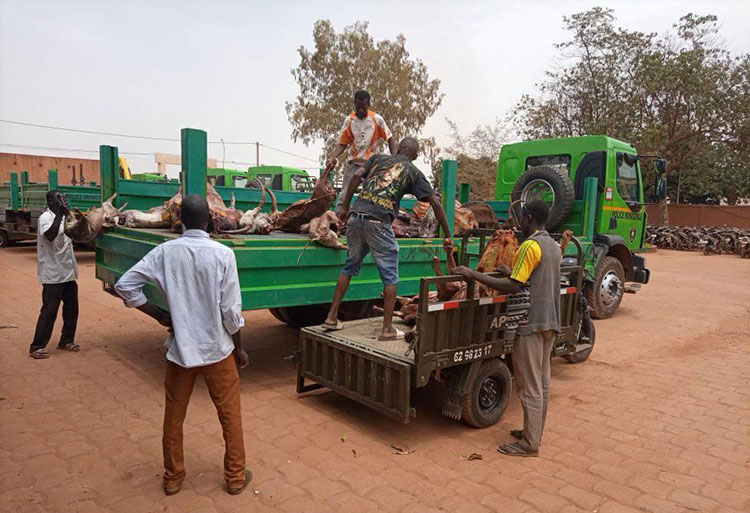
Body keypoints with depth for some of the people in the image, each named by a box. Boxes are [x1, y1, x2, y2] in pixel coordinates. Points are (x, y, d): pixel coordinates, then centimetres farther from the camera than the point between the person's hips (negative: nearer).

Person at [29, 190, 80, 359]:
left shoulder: (63, 217, 12)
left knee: (72, 308, 13)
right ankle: (37, 347, 5)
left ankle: (66, 341, 26)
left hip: (68, 273, 8)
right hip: (53, 275, -8)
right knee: (49, 311, -5)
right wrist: (59, 214, -30)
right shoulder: (46, 217, -12)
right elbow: (50, 235, -32)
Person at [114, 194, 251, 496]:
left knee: (173, 416, 18)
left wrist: (158, 314, 4)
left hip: (179, 349, 2)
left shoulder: (164, 252, -6)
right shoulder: (223, 254, -14)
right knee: (230, 415, 14)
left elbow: (124, 285, -4)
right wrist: (239, 348, 2)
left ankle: (173, 477, 34)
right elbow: (231, 310, -12)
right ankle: (236, 477, 26)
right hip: (217, 349, -2)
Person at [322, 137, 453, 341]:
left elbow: (356, 176, 4)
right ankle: (387, 328, 9)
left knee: (350, 267, 18)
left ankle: (332, 317, 23)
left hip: (356, 217, 4)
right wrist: (447, 236, 11)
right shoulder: (414, 172, 13)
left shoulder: (378, 158, 20)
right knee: (390, 276, 7)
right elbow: (435, 203, 6)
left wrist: (345, 206, 8)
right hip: (379, 223, -4)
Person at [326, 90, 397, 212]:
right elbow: (343, 144, 2)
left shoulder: (377, 119, -7)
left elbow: (390, 139, -1)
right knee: (344, 195, -2)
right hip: (353, 163, 1)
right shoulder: (349, 120, -2)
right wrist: (332, 157, -15)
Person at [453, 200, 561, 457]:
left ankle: (530, 443, 6)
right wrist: (512, 272, 25)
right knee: (542, 382, 16)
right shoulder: (554, 246, 12)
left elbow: (514, 287, -20)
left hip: (532, 323, -9)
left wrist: (473, 274, -18)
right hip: (551, 321, 9)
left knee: (530, 385, -2)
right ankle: (534, 431, 27)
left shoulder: (530, 246, -16)